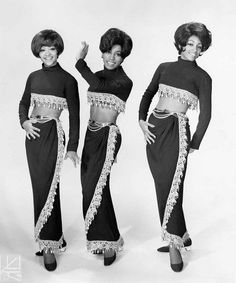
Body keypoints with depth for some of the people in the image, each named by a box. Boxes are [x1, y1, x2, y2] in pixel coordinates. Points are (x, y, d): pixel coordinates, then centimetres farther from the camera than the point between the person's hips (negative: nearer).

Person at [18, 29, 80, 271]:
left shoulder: (67, 80, -4)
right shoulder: (34, 77, 11)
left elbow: (74, 115, -5)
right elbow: (24, 103, 22)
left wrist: (72, 147, -8)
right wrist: (24, 121, 1)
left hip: (52, 135, -6)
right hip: (32, 135, 6)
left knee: (46, 187, -7)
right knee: (39, 186, 10)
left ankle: (49, 246, 6)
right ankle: (53, 238, 25)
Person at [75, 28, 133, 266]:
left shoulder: (124, 81, -9)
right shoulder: (99, 75, 13)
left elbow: (98, 85, -29)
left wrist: (80, 62, -18)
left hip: (107, 136, -7)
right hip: (91, 134, 8)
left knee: (94, 188, -13)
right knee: (90, 186, 9)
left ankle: (109, 242, 3)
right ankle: (101, 238, 25)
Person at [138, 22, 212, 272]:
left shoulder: (202, 77, 3)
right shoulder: (164, 68, 14)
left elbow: (205, 114, 1)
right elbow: (148, 94, 18)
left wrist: (194, 144, -1)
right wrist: (142, 120, 3)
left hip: (176, 131, -5)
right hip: (155, 130, 5)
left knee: (169, 186, -9)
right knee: (162, 185, 8)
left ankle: (174, 244, 4)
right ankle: (181, 235, 23)